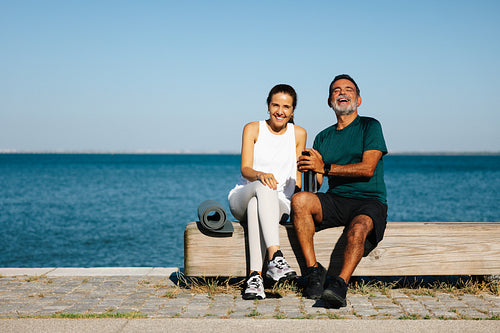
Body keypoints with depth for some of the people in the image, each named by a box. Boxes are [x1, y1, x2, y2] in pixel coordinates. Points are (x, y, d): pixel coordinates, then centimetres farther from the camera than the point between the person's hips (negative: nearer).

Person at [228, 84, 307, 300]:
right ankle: (275, 257, -53)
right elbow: (245, 169, -8)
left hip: (278, 203, 1)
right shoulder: (253, 129, 5)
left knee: (255, 207, -37)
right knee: (264, 187, -38)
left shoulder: (299, 134, 10)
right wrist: (260, 175, -31)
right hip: (242, 198, -1)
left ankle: (255, 275, -49)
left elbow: (297, 176, 13)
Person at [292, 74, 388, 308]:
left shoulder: (370, 126, 6)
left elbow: (367, 169, -9)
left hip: (369, 202, -3)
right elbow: (314, 186, 13)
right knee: (299, 200, -26)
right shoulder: (323, 138, 19)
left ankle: (340, 284, -40)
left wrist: (324, 168, -14)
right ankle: (313, 270, -23)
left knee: (358, 228, -37)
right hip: (334, 201, 4)